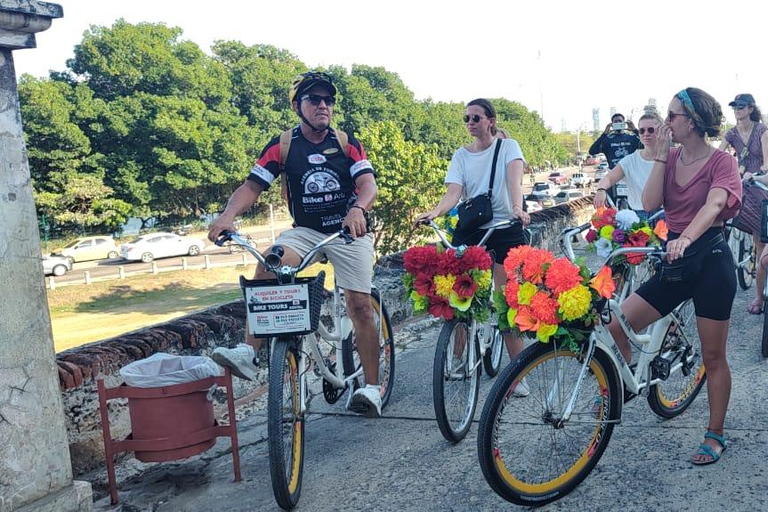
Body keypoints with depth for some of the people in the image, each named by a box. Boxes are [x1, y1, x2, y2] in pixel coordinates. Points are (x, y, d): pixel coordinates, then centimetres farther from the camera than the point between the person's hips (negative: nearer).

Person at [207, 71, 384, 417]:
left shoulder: (347, 143, -2)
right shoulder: (282, 146, -2)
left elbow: (369, 184, -15)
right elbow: (252, 186, -8)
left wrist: (358, 209, -39)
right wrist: (227, 215, -29)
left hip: (349, 231, -1)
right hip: (305, 231, 1)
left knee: (360, 305, -10)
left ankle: (371, 387, 1)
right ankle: (248, 353, -25)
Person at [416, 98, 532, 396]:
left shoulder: (508, 147, 3)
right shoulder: (461, 155, 9)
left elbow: (514, 178, -18)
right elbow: (453, 192, -7)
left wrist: (517, 208, -38)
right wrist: (435, 212, -28)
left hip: (505, 229, -2)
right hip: (470, 230, 3)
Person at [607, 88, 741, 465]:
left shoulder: (720, 162, -8)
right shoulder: (670, 158, 8)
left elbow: (714, 204, -28)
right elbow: (650, 203, -7)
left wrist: (686, 238, -46)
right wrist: (660, 154, -9)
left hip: (710, 260, -5)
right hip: (675, 258, 5)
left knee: (712, 356, 5)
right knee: (616, 326, -7)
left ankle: (715, 436, 21)